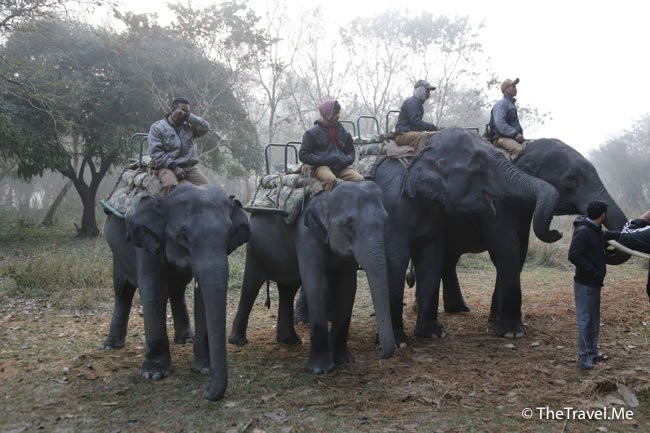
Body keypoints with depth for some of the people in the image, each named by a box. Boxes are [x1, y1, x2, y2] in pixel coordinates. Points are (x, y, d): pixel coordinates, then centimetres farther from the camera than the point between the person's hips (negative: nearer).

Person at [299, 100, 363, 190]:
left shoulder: (344, 132, 16)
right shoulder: (312, 133, 5)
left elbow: (351, 152, 25)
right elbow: (303, 155, 2)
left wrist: (346, 160, -1)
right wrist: (323, 160, -11)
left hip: (341, 167, 4)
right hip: (322, 166, -4)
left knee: (359, 179, -24)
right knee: (330, 179, -38)